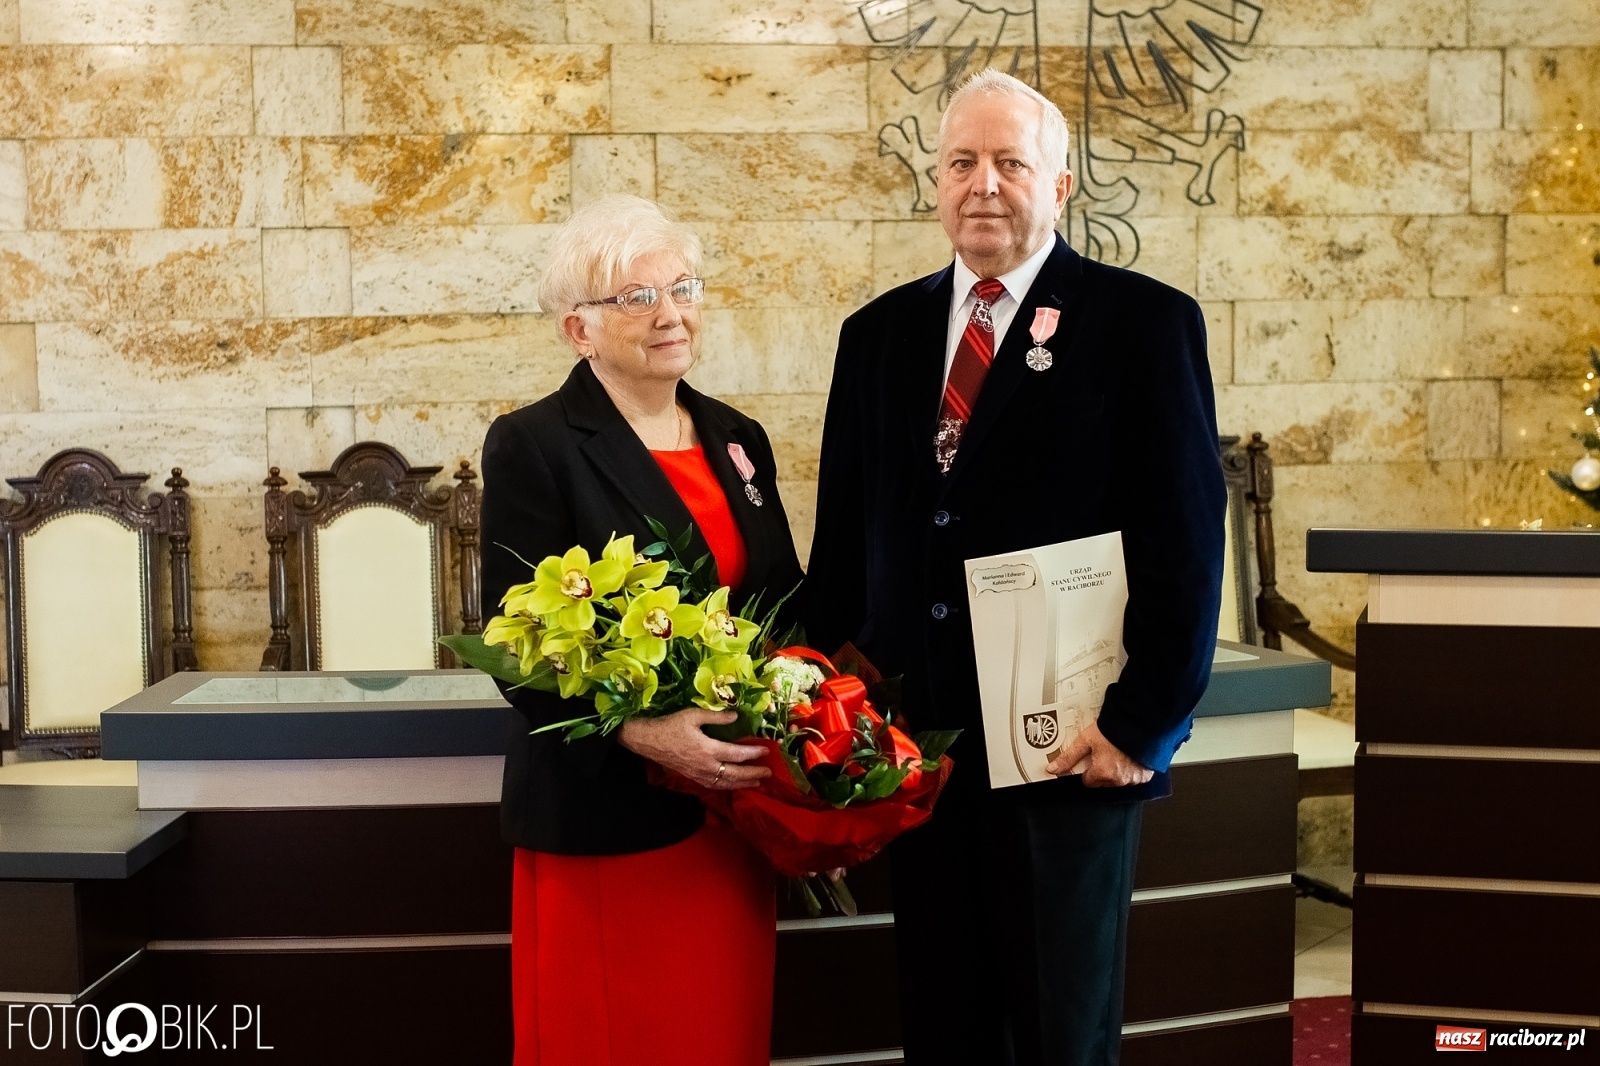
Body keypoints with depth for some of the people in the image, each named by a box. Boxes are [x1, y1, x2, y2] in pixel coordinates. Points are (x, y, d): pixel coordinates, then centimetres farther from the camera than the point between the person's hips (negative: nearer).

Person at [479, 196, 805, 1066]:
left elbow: (786, 605, 15)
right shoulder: (531, 446, -7)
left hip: (739, 812, 6)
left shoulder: (737, 438, 12)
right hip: (607, 822, -5)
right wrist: (637, 734, -26)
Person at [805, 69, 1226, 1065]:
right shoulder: (880, 331, 10)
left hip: (1073, 749, -4)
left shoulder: (1143, 321, -4)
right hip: (914, 745, 4)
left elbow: (1184, 542, -8)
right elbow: (843, 536, 12)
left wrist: (1143, 723, -12)